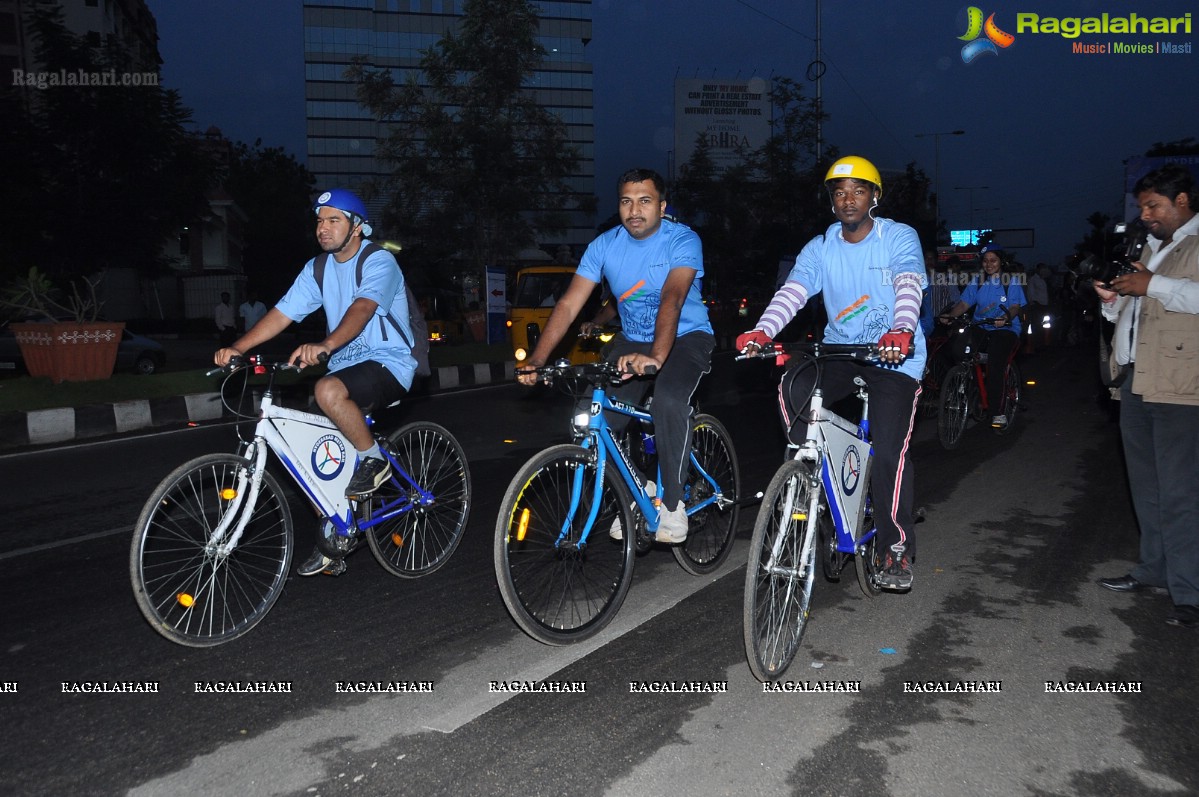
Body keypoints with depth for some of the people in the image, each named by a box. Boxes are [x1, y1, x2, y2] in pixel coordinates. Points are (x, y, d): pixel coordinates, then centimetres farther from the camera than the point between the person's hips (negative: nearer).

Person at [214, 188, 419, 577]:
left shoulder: (379, 262, -14)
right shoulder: (317, 269, 7)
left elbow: (363, 307, -32)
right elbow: (281, 314, -1)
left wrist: (325, 345, -50)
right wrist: (236, 348, -16)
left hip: (388, 364, -7)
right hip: (347, 365, 7)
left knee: (329, 391, -36)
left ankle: (375, 462, -12)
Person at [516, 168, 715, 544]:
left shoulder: (682, 241, -19)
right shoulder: (604, 246, -8)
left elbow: (672, 298, -36)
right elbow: (568, 305, -14)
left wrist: (655, 357, -53)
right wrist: (535, 362, -26)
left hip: (686, 337, -4)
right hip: (632, 340, 4)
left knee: (669, 400, -33)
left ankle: (672, 502, -13)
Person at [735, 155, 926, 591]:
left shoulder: (899, 238, -5)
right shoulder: (821, 248, 3)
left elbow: (909, 287, -22)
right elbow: (792, 292, -12)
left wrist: (901, 331, -43)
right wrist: (761, 332, -31)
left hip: (894, 356, -3)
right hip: (840, 351, 3)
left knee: (889, 450, -15)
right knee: (792, 387, -27)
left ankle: (898, 549, 1)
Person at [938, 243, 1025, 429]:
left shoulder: (1011, 281, 5)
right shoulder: (977, 281, 13)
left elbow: (1015, 307, -5)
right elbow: (964, 303, 5)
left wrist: (1006, 318, -28)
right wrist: (950, 315, -15)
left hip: (1005, 329, -3)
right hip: (981, 328, 3)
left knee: (995, 361, -31)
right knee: (959, 345, -30)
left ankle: (997, 410, -24)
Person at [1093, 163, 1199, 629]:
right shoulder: (1153, 249, 24)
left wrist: (1153, 285, -20)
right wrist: (1112, 301, 9)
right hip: (1138, 382, 9)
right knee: (1146, 489, 15)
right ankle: (1154, 572, 26)